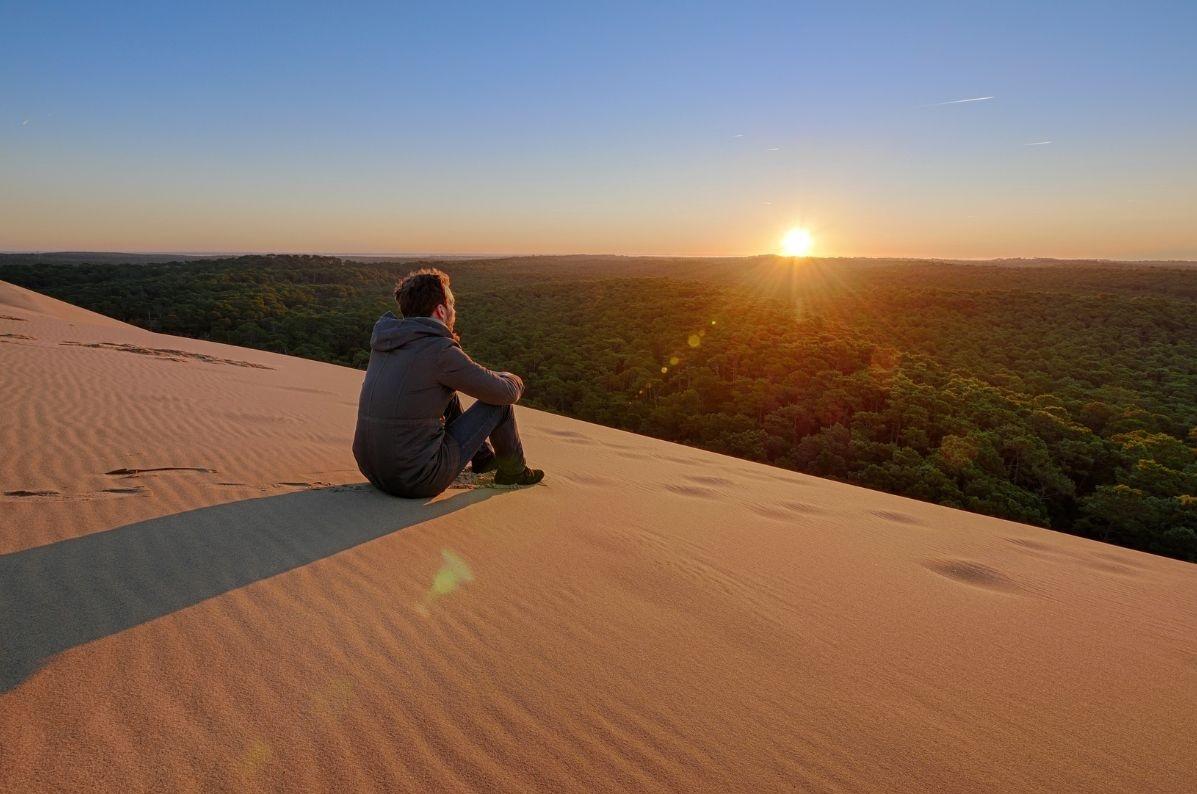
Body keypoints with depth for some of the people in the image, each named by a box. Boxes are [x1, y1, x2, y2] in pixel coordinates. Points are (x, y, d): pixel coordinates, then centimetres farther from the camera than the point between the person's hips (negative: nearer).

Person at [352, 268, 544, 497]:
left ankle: (483, 457, 43)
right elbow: (507, 392, -7)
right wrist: (514, 380, 15)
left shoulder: (384, 338, 6)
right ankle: (513, 471, 28)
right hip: (418, 480, -8)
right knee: (499, 402, 3)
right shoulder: (441, 351, -18)